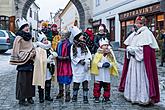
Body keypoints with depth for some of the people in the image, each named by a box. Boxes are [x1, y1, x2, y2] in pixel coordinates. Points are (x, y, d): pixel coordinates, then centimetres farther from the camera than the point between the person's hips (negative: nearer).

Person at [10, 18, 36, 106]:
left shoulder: (29, 37, 12)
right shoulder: (19, 38, -10)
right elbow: (17, 52, -11)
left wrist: (33, 53, 3)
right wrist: (29, 55, -13)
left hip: (30, 62, 7)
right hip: (23, 63, -7)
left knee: (30, 79, 10)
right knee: (23, 81, -1)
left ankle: (29, 96, 22)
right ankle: (21, 98, 9)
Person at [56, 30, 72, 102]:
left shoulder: (69, 44, -9)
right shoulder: (59, 44, 11)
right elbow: (57, 53, 18)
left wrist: (65, 57, -22)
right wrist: (57, 56, 1)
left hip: (66, 64, -6)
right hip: (59, 63, 6)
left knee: (67, 79, -3)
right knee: (60, 78, 14)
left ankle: (67, 94, 7)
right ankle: (61, 92, 30)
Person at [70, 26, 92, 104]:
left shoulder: (84, 45, 10)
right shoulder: (73, 46, -2)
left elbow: (89, 54, 7)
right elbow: (73, 57, -5)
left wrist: (88, 60, -10)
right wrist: (80, 61, -14)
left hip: (85, 68, 3)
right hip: (77, 68, -3)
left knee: (85, 83, 4)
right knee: (76, 83, 4)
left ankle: (85, 97, 12)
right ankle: (74, 96, 21)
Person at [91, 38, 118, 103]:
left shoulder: (110, 55, 6)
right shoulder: (98, 54, -4)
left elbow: (113, 63, 6)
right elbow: (95, 63, -9)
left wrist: (109, 64, -16)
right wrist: (102, 64, -19)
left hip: (107, 74, 3)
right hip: (99, 74, -3)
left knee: (107, 86, 9)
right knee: (97, 86, 1)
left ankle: (106, 97, 22)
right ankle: (96, 97, 12)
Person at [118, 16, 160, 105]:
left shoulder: (147, 33, -7)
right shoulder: (134, 34, 14)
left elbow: (147, 49, -17)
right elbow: (128, 46, 16)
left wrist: (133, 49, -12)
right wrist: (129, 49, -7)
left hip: (141, 61, -7)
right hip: (133, 60, 7)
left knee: (141, 78, -5)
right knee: (132, 78, 10)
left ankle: (144, 98, 3)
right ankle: (132, 95, 21)